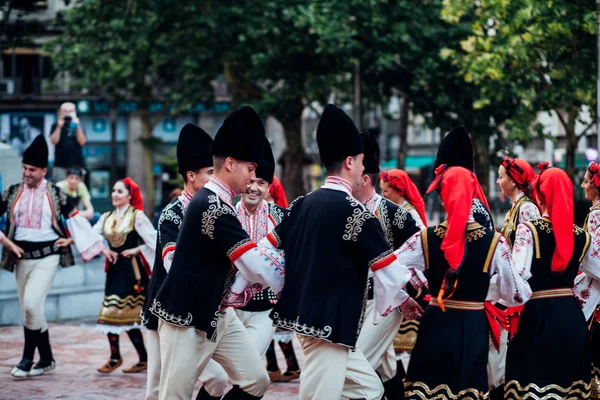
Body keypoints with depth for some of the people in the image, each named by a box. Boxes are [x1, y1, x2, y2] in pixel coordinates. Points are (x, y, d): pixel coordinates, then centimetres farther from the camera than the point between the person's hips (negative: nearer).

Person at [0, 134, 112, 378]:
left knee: (31, 304, -18)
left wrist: (101, 247, 2)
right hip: (22, 257, 4)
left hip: (47, 256, -4)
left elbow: (76, 220, 4)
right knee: (30, 310, 7)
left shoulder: (55, 194, -1)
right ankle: (46, 359, 18)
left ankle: (28, 357, -6)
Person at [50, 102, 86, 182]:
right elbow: (54, 141, -4)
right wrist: (59, 126, -11)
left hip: (77, 165, 1)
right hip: (60, 165, -1)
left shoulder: (77, 125, 11)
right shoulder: (56, 126, 9)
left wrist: (77, 126, -12)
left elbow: (82, 142, -2)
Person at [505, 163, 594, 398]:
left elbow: (518, 276, -18)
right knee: (569, 377, 12)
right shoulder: (581, 236, 6)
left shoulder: (527, 230, -9)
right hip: (572, 316, 5)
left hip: (538, 317, -4)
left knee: (534, 380, -1)